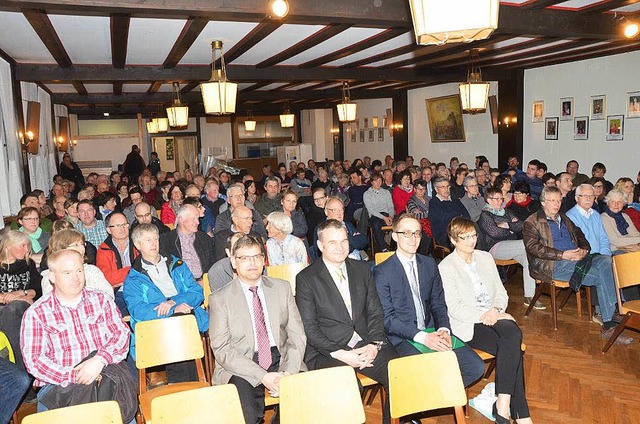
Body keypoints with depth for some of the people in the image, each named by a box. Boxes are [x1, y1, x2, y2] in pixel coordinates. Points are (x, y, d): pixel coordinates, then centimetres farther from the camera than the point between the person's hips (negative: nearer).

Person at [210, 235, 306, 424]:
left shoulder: (283, 288, 10)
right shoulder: (220, 298, 1)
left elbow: (297, 336, 7)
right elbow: (222, 350, -7)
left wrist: (289, 372, -11)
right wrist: (263, 376, -16)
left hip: (282, 361, 3)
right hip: (241, 369, -3)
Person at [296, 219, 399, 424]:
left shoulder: (363, 269, 13)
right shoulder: (306, 278, 0)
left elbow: (375, 313, 12)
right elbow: (309, 328, -4)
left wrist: (374, 345, -5)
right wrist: (340, 353, -14)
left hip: (366, 346, 4)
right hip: (327, 352, -4)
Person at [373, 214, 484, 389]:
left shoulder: (429, 264, 12)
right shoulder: (382, 272, -7)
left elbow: (438, 304, 13)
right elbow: (387, 319, -11)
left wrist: (443, 329, -8)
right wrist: (422, 337, -21)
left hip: (432, 333, 6)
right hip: (402, 339, -5)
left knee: (476, 367, -11)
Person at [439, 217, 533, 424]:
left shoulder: (486, 258, 16)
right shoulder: (446, 267, -3)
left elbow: (501, 293, 15)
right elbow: (454, 308, -10)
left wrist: (496, 310, -7)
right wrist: (485, 316, -18)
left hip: (494, 317, 5)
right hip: (468, 325, -5)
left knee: (512, 333, -29)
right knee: (512, 347, -27)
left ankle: (503, 404, -27)